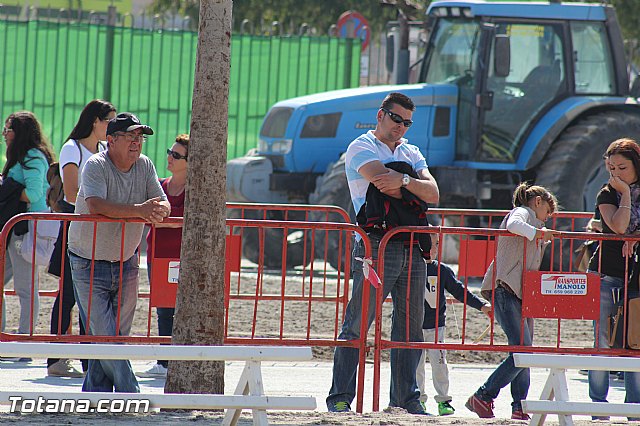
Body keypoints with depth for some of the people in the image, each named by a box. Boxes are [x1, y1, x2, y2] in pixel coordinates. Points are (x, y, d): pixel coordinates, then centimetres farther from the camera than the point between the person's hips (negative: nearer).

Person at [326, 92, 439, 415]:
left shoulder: (411, 153, 20)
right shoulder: (361, 148, 2)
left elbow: (433, 194, 3)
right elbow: (385, 185, -16)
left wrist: (405, 181, -14)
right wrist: (416, 191, 0)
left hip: (412, 246, 6)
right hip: (377, 245, -6)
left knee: (411, 326, 6)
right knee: (357, 324, -7)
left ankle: (406, 397, 13)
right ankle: (340, 397, -3)